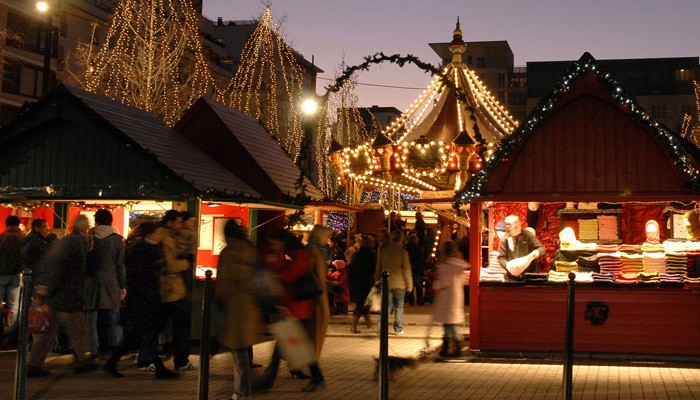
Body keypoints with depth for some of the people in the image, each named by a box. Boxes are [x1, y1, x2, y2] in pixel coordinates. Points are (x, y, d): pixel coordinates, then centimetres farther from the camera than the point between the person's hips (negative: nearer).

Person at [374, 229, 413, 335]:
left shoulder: (383, 250, 3)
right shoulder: (402, 251, -8)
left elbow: (378, 267, 10)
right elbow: (407, 269, -7)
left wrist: (377, 280, 19)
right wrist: (409, 285, -1)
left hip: (386, 282, 3)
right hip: (399, 283, -3)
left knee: (388, 305, 11)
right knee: (399, 306, 8)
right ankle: (398, 329, 10)